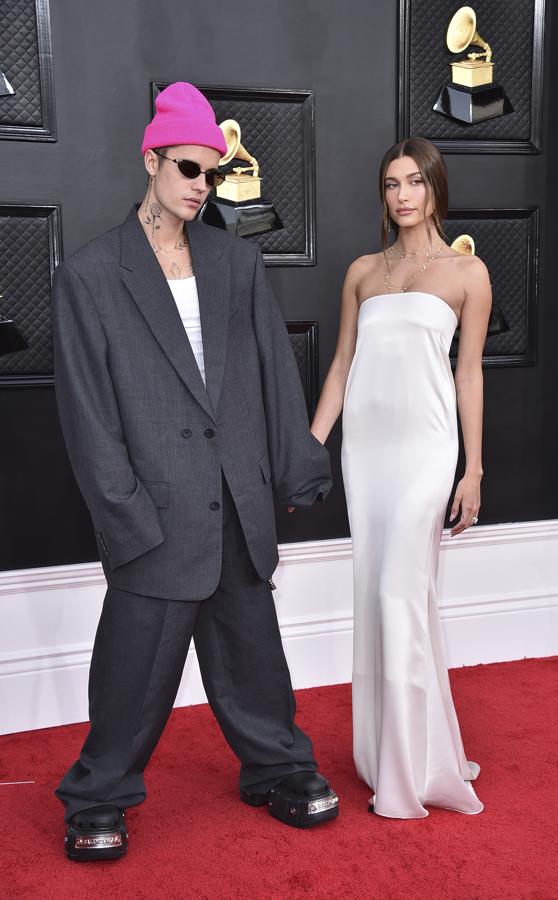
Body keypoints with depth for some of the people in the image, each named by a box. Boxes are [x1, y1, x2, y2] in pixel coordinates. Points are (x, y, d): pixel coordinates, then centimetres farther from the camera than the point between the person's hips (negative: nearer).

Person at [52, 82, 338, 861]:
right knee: (138, 660, 7)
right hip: (158, 509, -4)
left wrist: (296, 473, 6)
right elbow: (87, 411, -7)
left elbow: (276, 373, 9)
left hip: (238, 503, 4)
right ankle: (99, 800, 29)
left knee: (250, 647, 17)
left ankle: (278, 768, 38)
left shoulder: (238, 262, 8)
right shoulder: (90, 275, -4)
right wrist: (127, 516, -11)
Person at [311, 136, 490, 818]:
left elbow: (469, 373, 2)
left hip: (424, 443, -4)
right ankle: (385, 751, 23)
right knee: (375, 593, 8)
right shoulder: (363, 271, 13)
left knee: (401, 591, -9)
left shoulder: (467, 272, 4)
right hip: (364, 442, 4)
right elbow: (341, 366, 13)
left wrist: (473, 471, -1)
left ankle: (415, 766, 5)